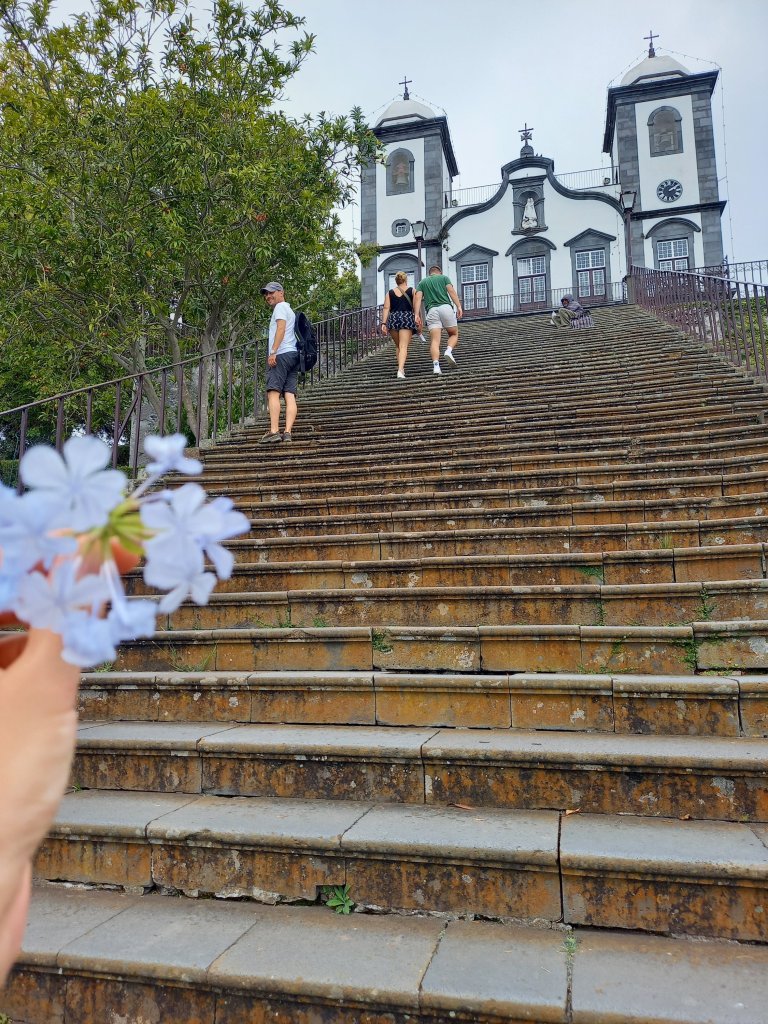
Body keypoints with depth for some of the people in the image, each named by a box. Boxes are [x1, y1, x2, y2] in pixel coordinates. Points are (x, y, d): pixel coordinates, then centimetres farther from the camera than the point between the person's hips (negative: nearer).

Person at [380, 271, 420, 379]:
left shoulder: (390, 293, 10)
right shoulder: (412, 291, 6)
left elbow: (386, 308, 2)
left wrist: (383, 323, -2)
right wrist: (419, 319, 2)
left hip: (393, 319, 3)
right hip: (407, 319, -3)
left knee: (398, 346, 19)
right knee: (403, 346, -10)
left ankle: (401, 368, 19)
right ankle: (400, 370, -28)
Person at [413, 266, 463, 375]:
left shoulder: (422, 282, 22)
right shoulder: (444, 277, 19)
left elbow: (418, 298, 7)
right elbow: (451, 291, 3)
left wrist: (417, 314, 0)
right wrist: (459, 306, -4)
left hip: (432, 311, 1)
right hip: (446, 307, -1)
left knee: (435, 341, -6)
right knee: (454, 334, 17)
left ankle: (436, 366, -23)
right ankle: (449, 350, -12)